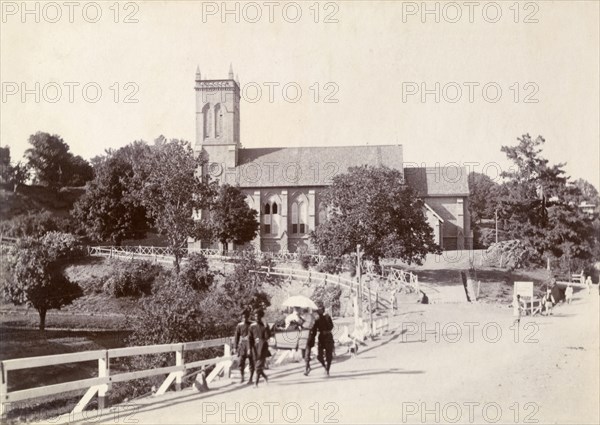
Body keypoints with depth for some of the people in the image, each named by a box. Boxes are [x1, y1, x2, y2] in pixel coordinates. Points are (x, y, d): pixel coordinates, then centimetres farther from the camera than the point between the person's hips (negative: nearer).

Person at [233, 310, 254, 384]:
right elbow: (237, 337, 8)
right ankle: (242, 377, 14)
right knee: (241, 362, -2)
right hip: (242, 345, 1)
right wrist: (235, 347, 4)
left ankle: (250, 378, 10)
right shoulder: (239, 326, 4)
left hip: (250, 345, -1)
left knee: (251, 362, 1)